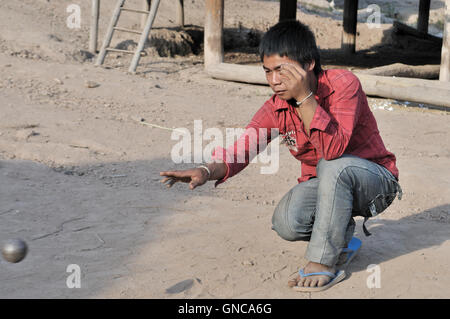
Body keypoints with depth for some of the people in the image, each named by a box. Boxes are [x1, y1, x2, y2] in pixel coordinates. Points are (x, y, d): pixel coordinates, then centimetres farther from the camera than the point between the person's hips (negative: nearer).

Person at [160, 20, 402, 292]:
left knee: (333, 167, -36)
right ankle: (341, 241, 7)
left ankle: (324, 263, -23)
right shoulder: (277, 109, -8)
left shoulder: (343, 83, -22)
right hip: (326, 187, 4)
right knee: (286, 223, -26)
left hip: (375, 181, -4)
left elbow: (334, 149, -36)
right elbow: (242, 148, -20)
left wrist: (304, 97, -42)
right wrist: (207, 171, -39)